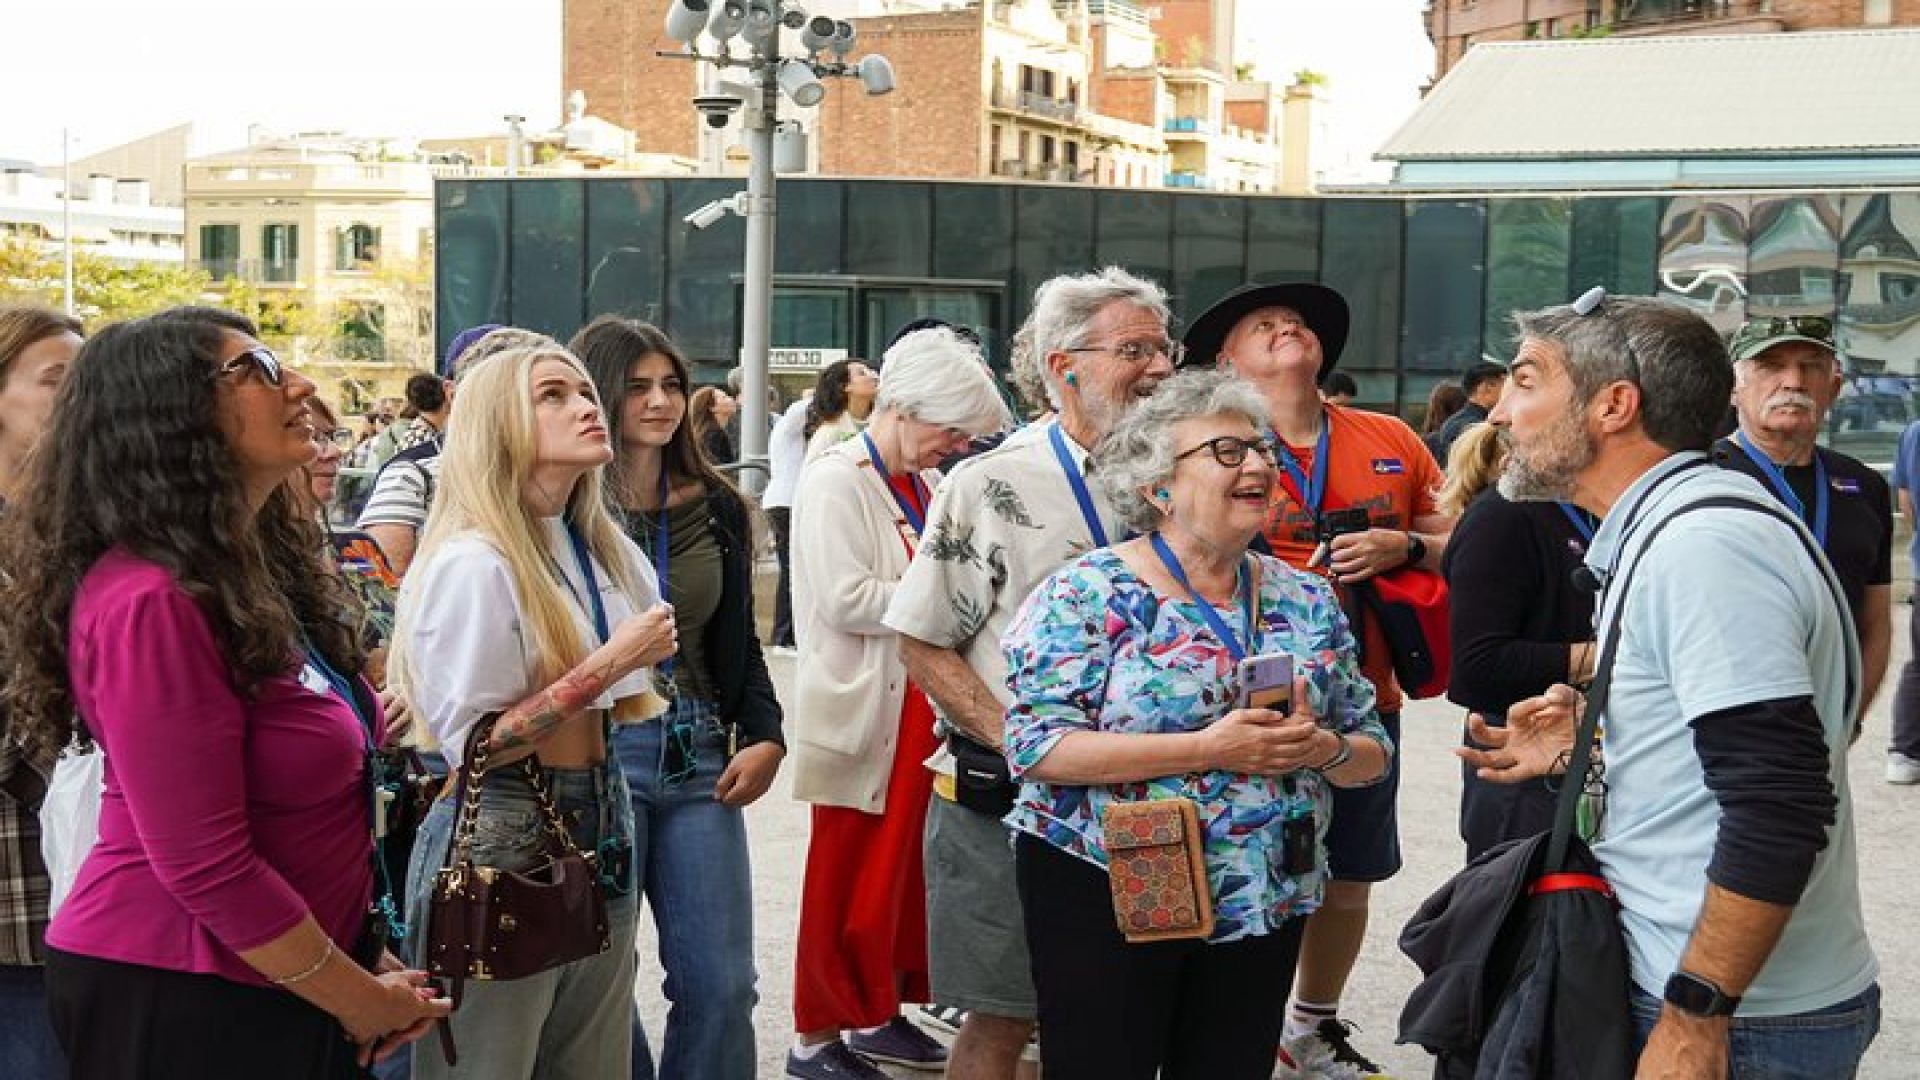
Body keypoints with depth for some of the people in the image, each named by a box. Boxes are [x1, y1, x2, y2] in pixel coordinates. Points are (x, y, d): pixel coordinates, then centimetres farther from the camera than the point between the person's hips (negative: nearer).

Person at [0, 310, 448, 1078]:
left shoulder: (252, 571, 9)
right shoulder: (152, 602, -21)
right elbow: (204, 864, -24)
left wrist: (371, 962, 6)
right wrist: (364, 1002, -14)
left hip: (276, 988, 9)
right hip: (171, 999, -9)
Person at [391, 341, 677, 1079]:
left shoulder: (604, 550, 8)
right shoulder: (472, 562, -16)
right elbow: (471, 747, -20)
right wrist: (608, 665, -20)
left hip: (599, 832, 8)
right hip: (498, 847, -7)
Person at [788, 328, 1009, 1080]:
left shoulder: (928, 486, 12)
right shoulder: (836, 481, -10)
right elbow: (845, 598, -20)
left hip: (922, 705, 7)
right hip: (862, 713, -7)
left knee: (903, 869, 12)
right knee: (849, 880, 1)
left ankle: (880, 1013, 26)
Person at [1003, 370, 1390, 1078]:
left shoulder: (1307, 599, 7)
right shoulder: (1088, 592, -8)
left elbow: (1373, 752, 11)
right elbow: (1038, 745, -18)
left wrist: (1322, 749, -13)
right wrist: (1208, 748, -23)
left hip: (1266, 904, 5)